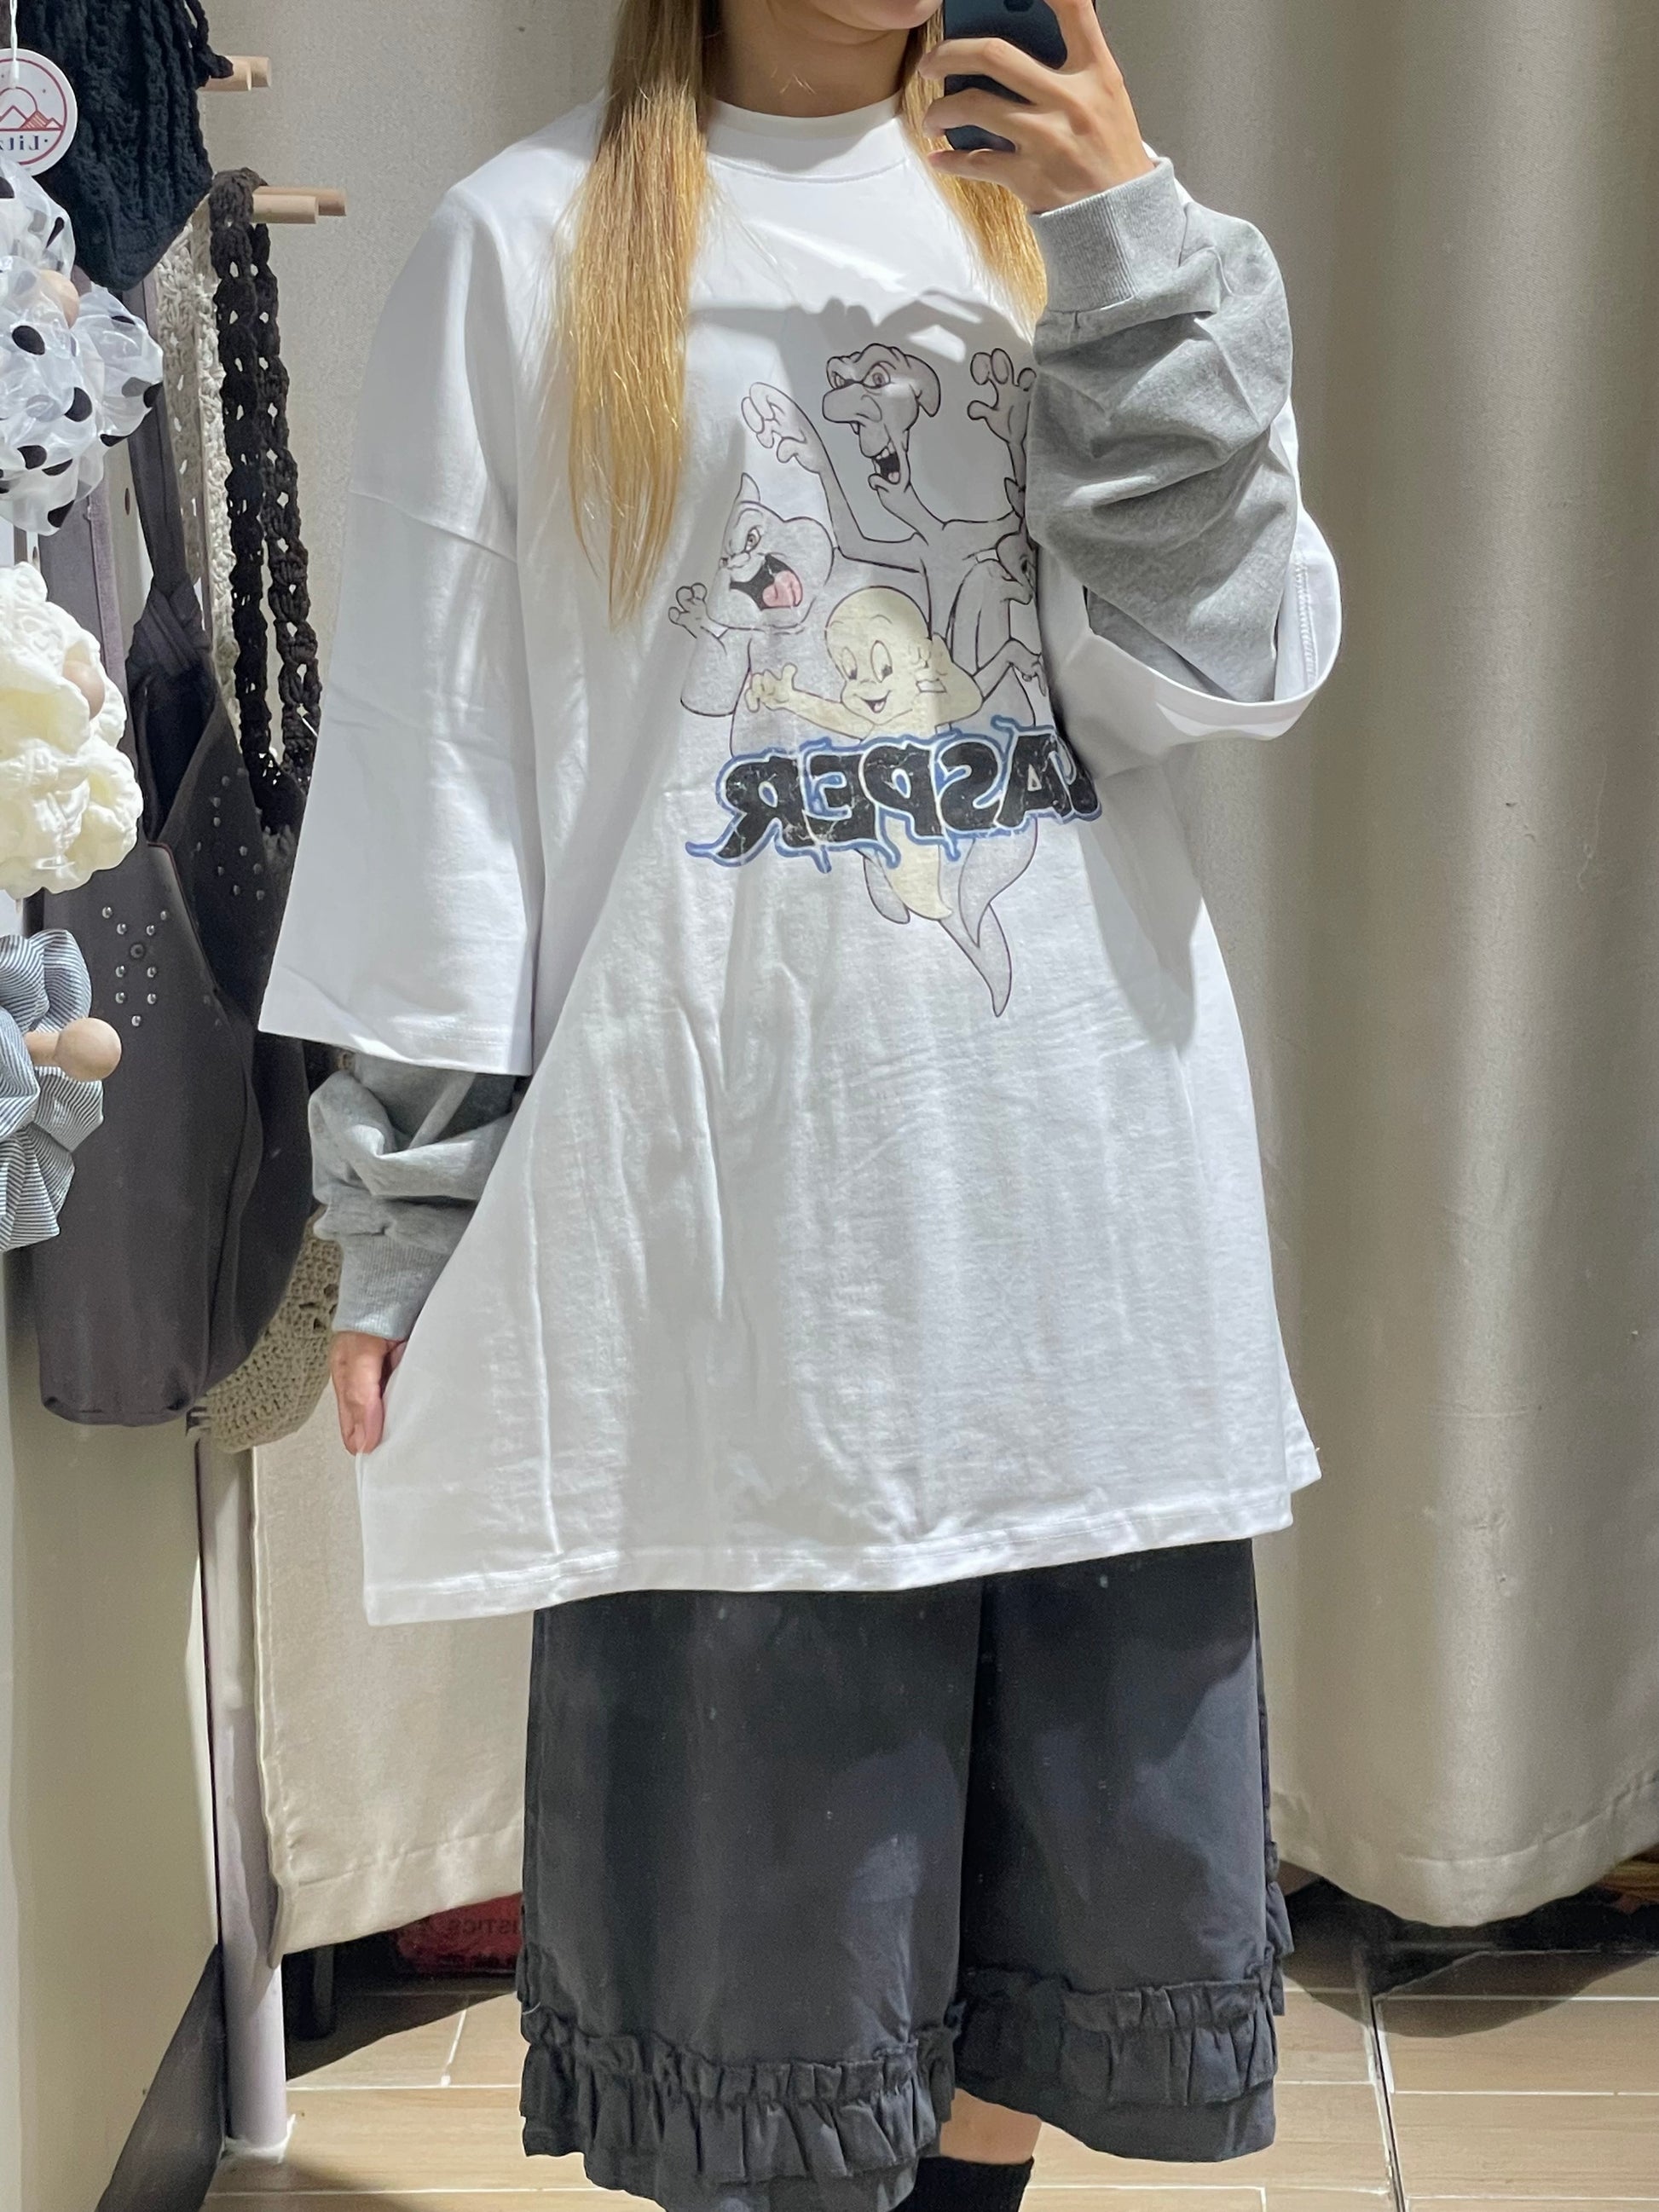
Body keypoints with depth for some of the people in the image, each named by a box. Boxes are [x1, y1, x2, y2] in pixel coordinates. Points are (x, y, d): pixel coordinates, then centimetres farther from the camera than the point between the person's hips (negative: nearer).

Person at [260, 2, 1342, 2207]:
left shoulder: (1053, 211, 12)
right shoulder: (531, 244, 4)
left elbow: (1243, 667, 1)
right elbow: (434, 754, 1)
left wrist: (1137, 250, -7)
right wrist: (406, 1217, -2)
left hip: (1091, 1162, 4)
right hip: (735, 1181, -3)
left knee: (1094, 1799, 11)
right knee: (759, 1817, 4)